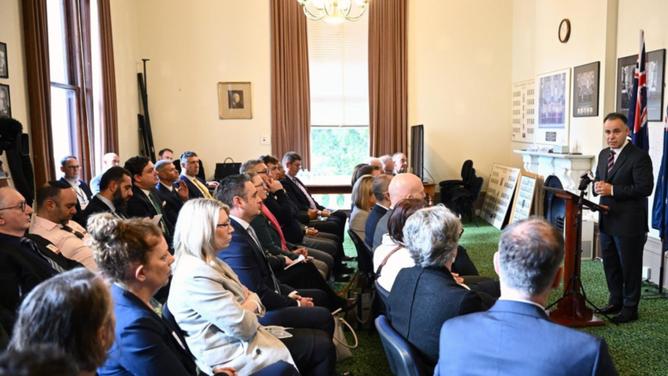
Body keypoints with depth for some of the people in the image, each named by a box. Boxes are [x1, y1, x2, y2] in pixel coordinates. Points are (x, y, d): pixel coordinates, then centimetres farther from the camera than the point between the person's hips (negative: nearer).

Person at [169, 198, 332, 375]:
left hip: (241, 341, 9)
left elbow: (250, 296, 11)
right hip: (235, 354, -9)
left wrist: (249, 303, -12)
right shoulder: (195, 275, -25)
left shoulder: (209, 262, 7)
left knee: (320, 339, 7)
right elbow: (243, 327, -25)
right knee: (321, 345, -5)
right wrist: (251, 303, -5)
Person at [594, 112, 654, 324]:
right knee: (610, 265, 17)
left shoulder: (639, 157, -13)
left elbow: (645, 188, -20)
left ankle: (630, 308, 18)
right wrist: (597, 186, -4)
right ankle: (615, 302, 32)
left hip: (629, 224, -7)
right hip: (607, 221, 8)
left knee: (630, 267, 5)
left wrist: (612, 190, -23)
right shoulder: (604, 155, 11)